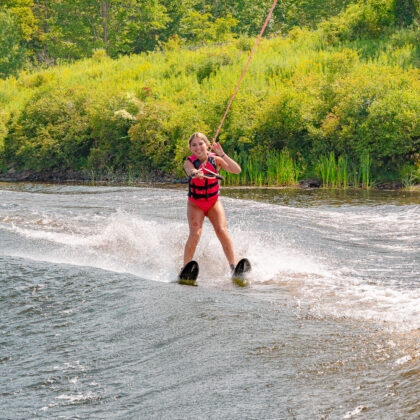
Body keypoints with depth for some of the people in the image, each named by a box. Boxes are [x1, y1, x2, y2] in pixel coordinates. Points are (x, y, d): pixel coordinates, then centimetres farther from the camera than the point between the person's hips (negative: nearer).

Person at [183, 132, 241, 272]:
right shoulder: (189, 162, -14)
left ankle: (233, 267, -16)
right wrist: (196, 173, -64)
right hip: (195, 204, -1)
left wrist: (222, 155, -28)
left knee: (222, 231, -17)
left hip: (214, 202, 1)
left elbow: (237, 170, -21)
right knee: (195, 233, -20)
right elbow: (191, 171, -40)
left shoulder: (215, 159, -10)